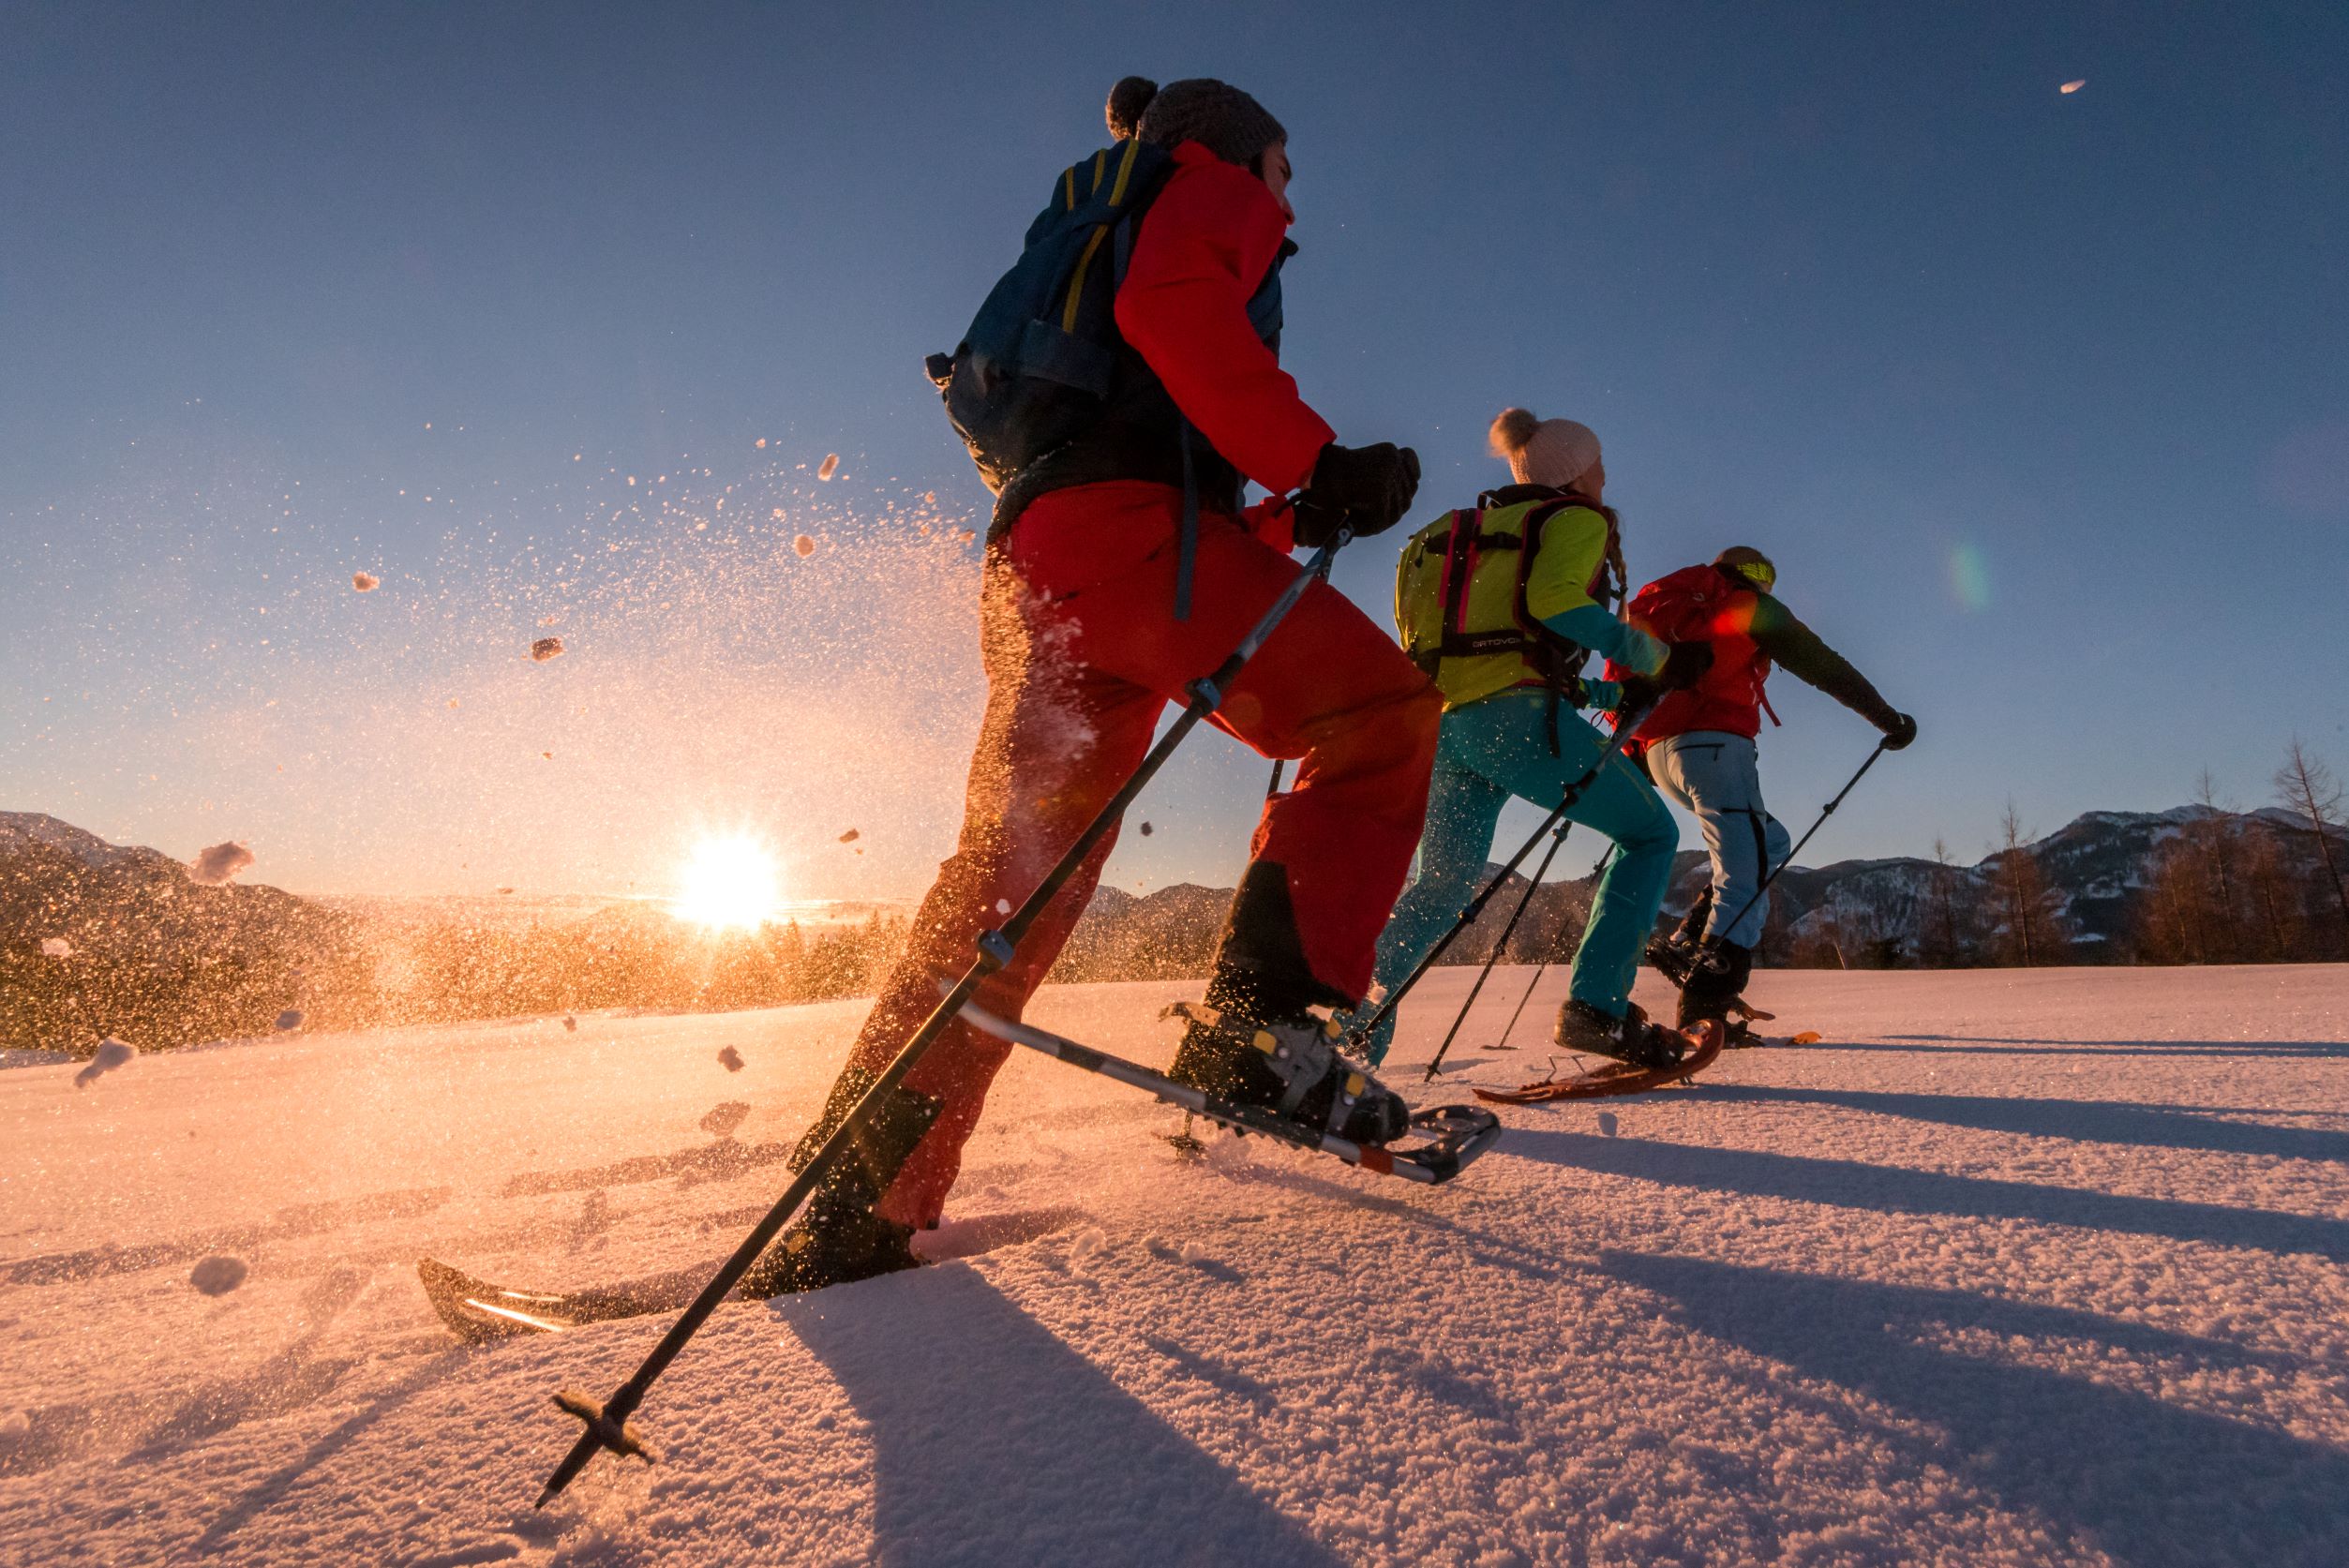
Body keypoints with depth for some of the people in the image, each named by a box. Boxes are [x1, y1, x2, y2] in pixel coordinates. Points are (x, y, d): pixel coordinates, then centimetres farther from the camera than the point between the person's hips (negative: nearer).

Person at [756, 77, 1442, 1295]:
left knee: (1014, 872, 3)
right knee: (1381, 709, -4)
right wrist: (1313, 461, -8)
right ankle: (1261, 1020, -19)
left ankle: (856, 1206, 2)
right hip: (1124, 523, -8)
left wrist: (1302, 519, 25)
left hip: (1034, 553, 9)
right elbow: (1169, 304, -9)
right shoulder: (1211, 187, 18)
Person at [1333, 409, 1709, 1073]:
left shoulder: (1484, 528, 31)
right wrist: (1648, 657, -3)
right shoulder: (1576, 519, 8)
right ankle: (1596, 1006, -2)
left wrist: (1608, 693, 32)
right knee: (1650, 833, 11)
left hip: (1445, 720, 7)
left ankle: (1345, 1030, 2)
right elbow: (1551, 600, -14)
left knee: (1441, 887, 16)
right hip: (1518, 715, -7)